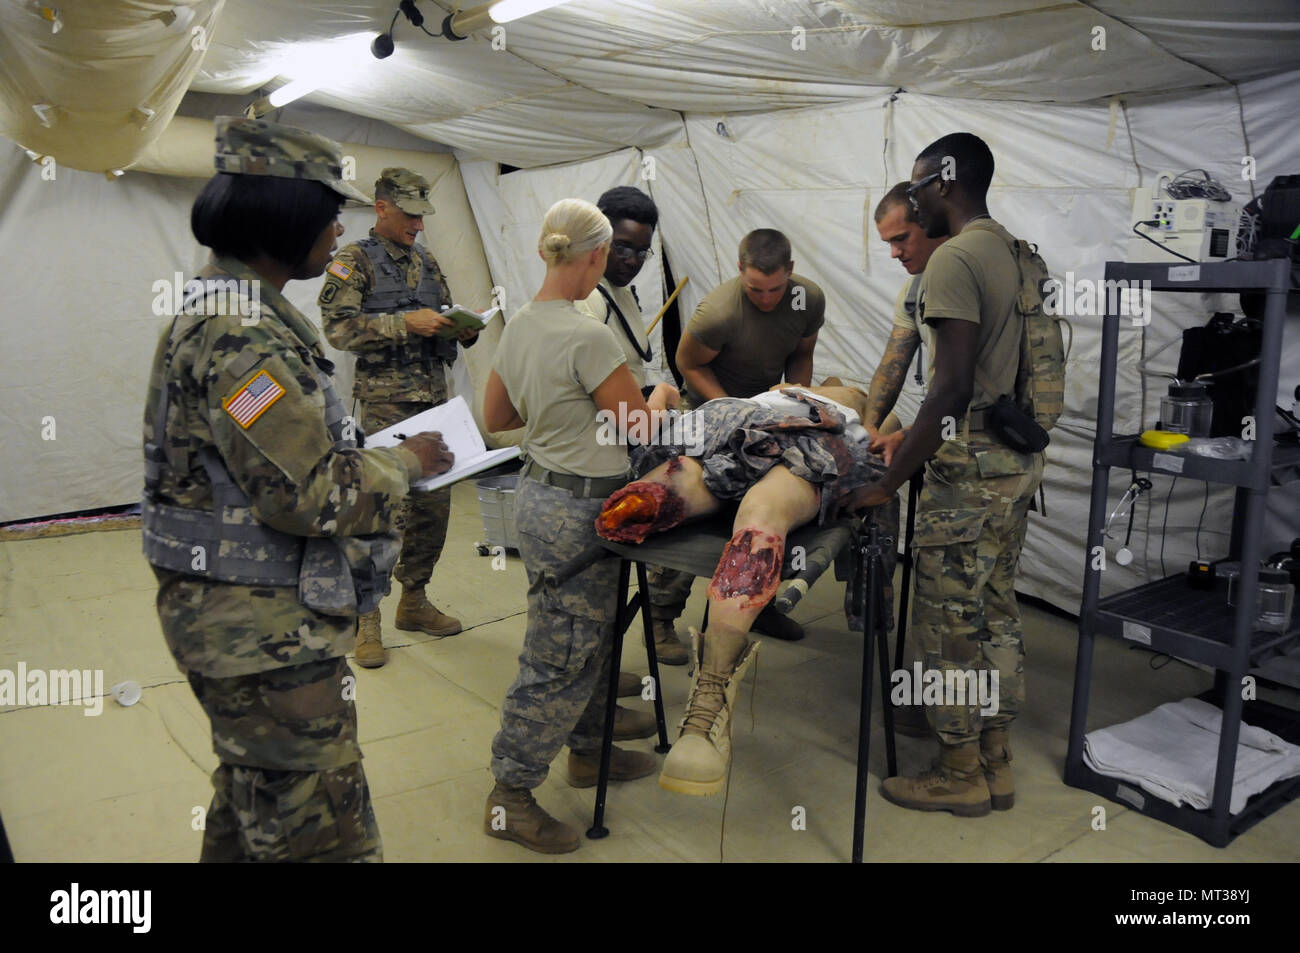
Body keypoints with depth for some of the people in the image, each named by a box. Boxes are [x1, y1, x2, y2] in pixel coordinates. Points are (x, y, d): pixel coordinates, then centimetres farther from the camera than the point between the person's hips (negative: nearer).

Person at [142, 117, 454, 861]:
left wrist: (373, 458, 9)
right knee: (322, 833, -1)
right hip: (266, 631, -11)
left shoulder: (230, 311, 11)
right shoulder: (243, 334, -22)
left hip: (246, 619, 11)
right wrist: (405, 462, -11)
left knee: (251, 807, 26)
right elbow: (309, 495, -26)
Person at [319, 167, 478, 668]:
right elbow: (337, 326, -14)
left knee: (434, 505, 9)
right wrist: (404, 323, -21)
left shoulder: (427, 263, 18)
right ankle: (365, 619, 5)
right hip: (386, 404, -7)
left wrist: (465, 329, 0)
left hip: (434, 401, 7)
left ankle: (413, 602, 25)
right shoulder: (354, 260, -2)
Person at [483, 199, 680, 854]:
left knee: (594, 635, 22)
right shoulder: (588, 337, -23)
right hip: (576, 510, -9)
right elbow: (642, 428, -15)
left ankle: (587, 751, 40)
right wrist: (661, 395, 5)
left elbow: (495, 417, 14)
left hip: (541, 489, 9)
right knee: (560, 655, 3)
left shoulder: (519, 325, 4)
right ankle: (509, 798, 17)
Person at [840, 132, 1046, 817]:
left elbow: (953, 387, -23)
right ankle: (995, 767, 28)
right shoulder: (1013, 251, 12)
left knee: (950, 624, 3)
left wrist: (887, 483, -20)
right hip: (1017, 460, 9)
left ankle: (960, 777, 17)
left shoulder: (954, 259, -16)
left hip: (970, 466, -9)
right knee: (995, 615, 16)